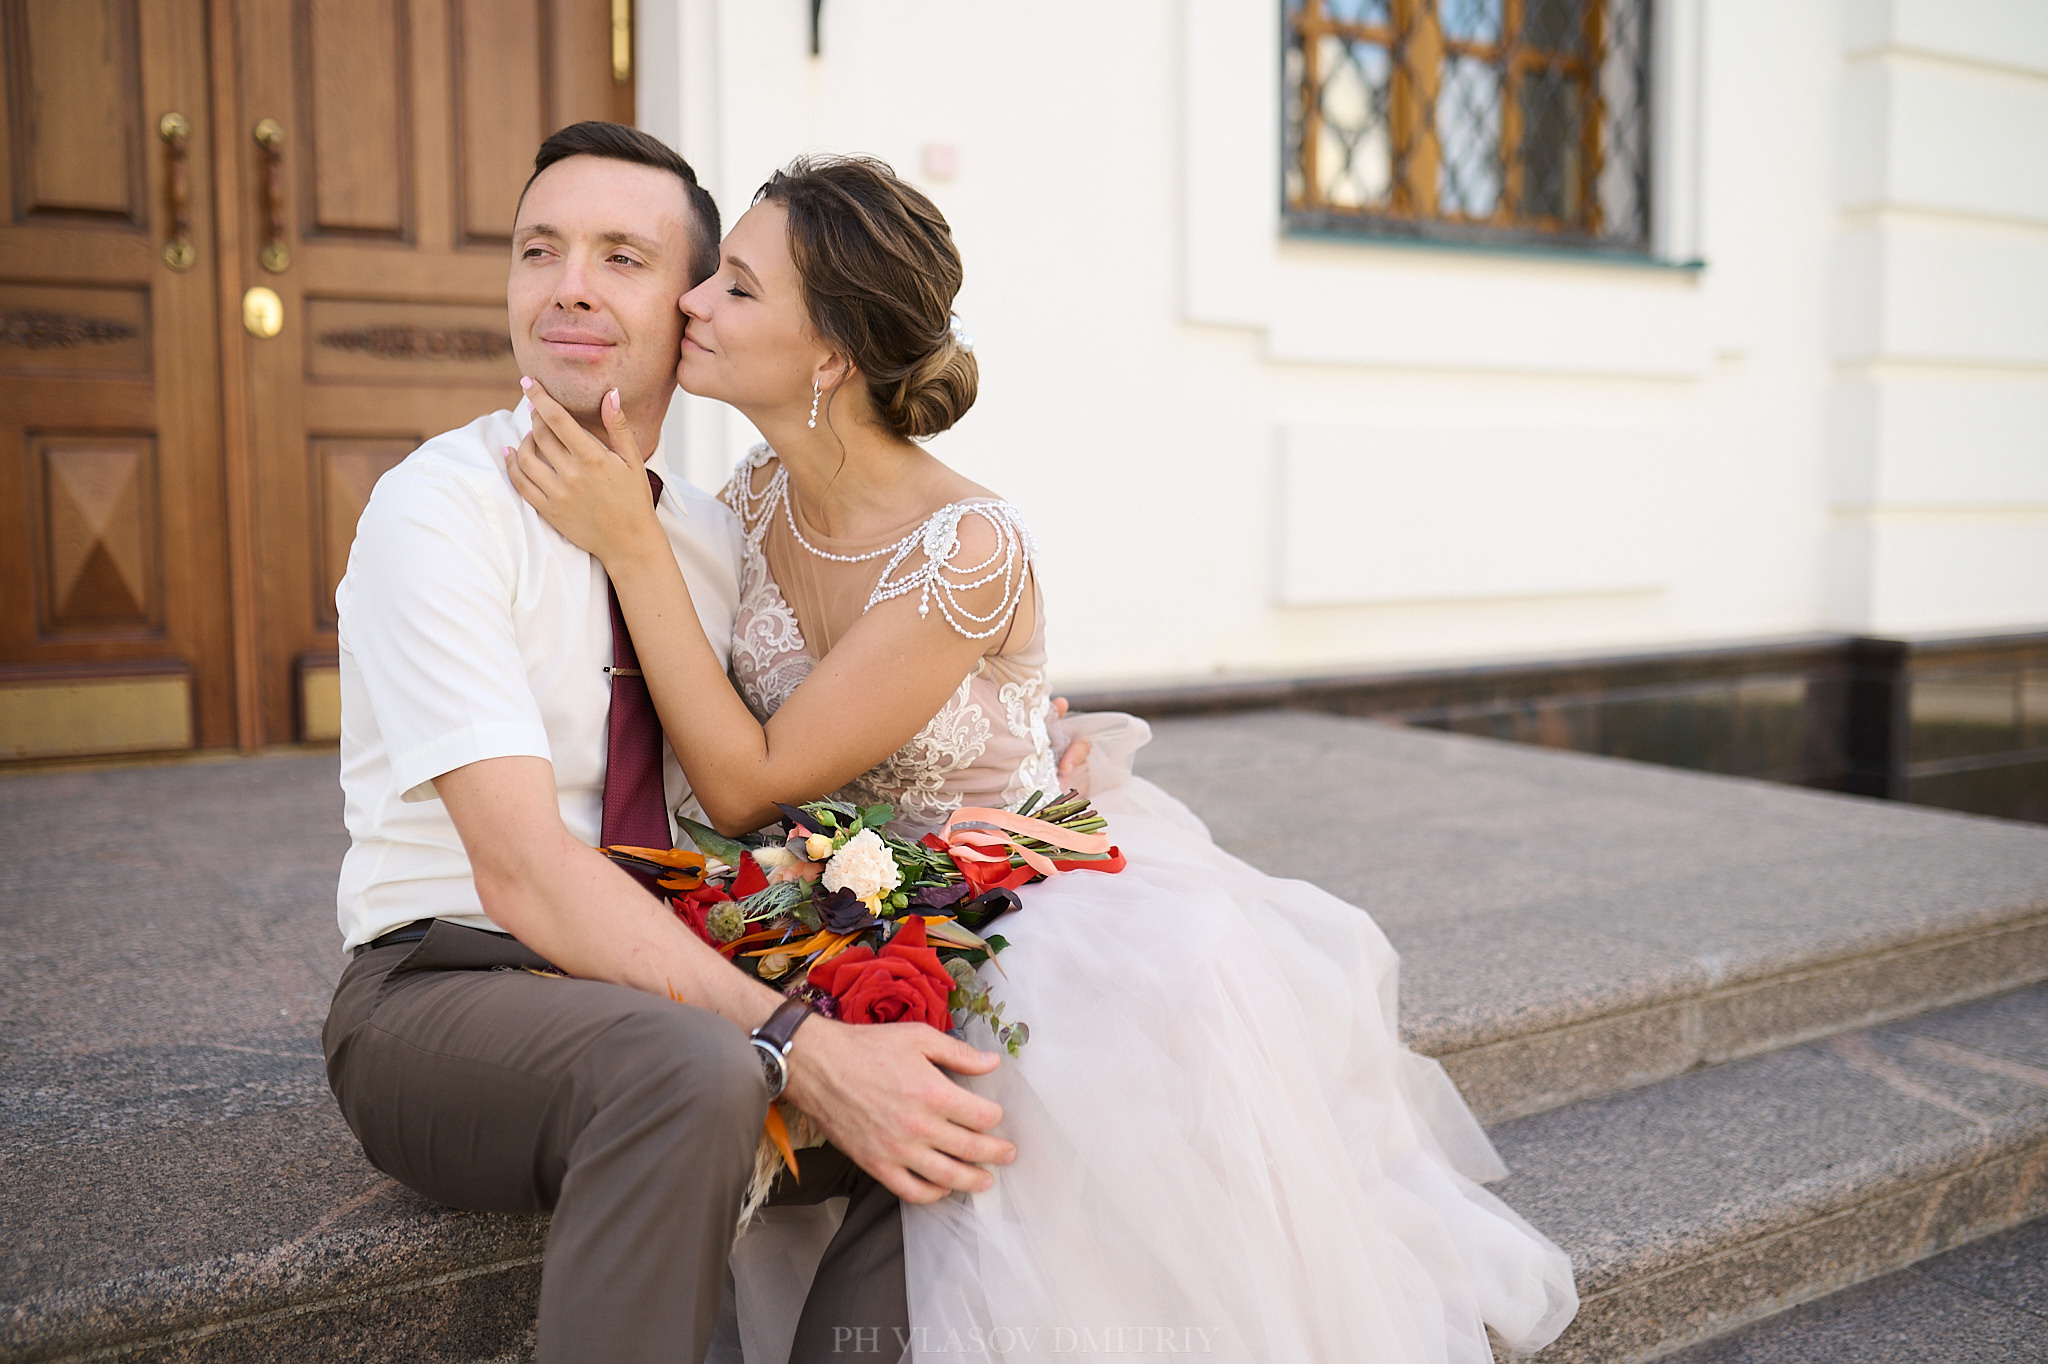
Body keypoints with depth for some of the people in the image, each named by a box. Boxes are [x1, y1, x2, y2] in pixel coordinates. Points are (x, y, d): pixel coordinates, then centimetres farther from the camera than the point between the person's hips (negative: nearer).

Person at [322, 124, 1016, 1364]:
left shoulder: (717, 540, 7)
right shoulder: (440, 508, -13)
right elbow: (524, 869, -23)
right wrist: (795, 1046, -32)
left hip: (657, 981, 6)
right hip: (442, 992, -5)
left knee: (972, 1091, -15)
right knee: (689, 1075, -36)